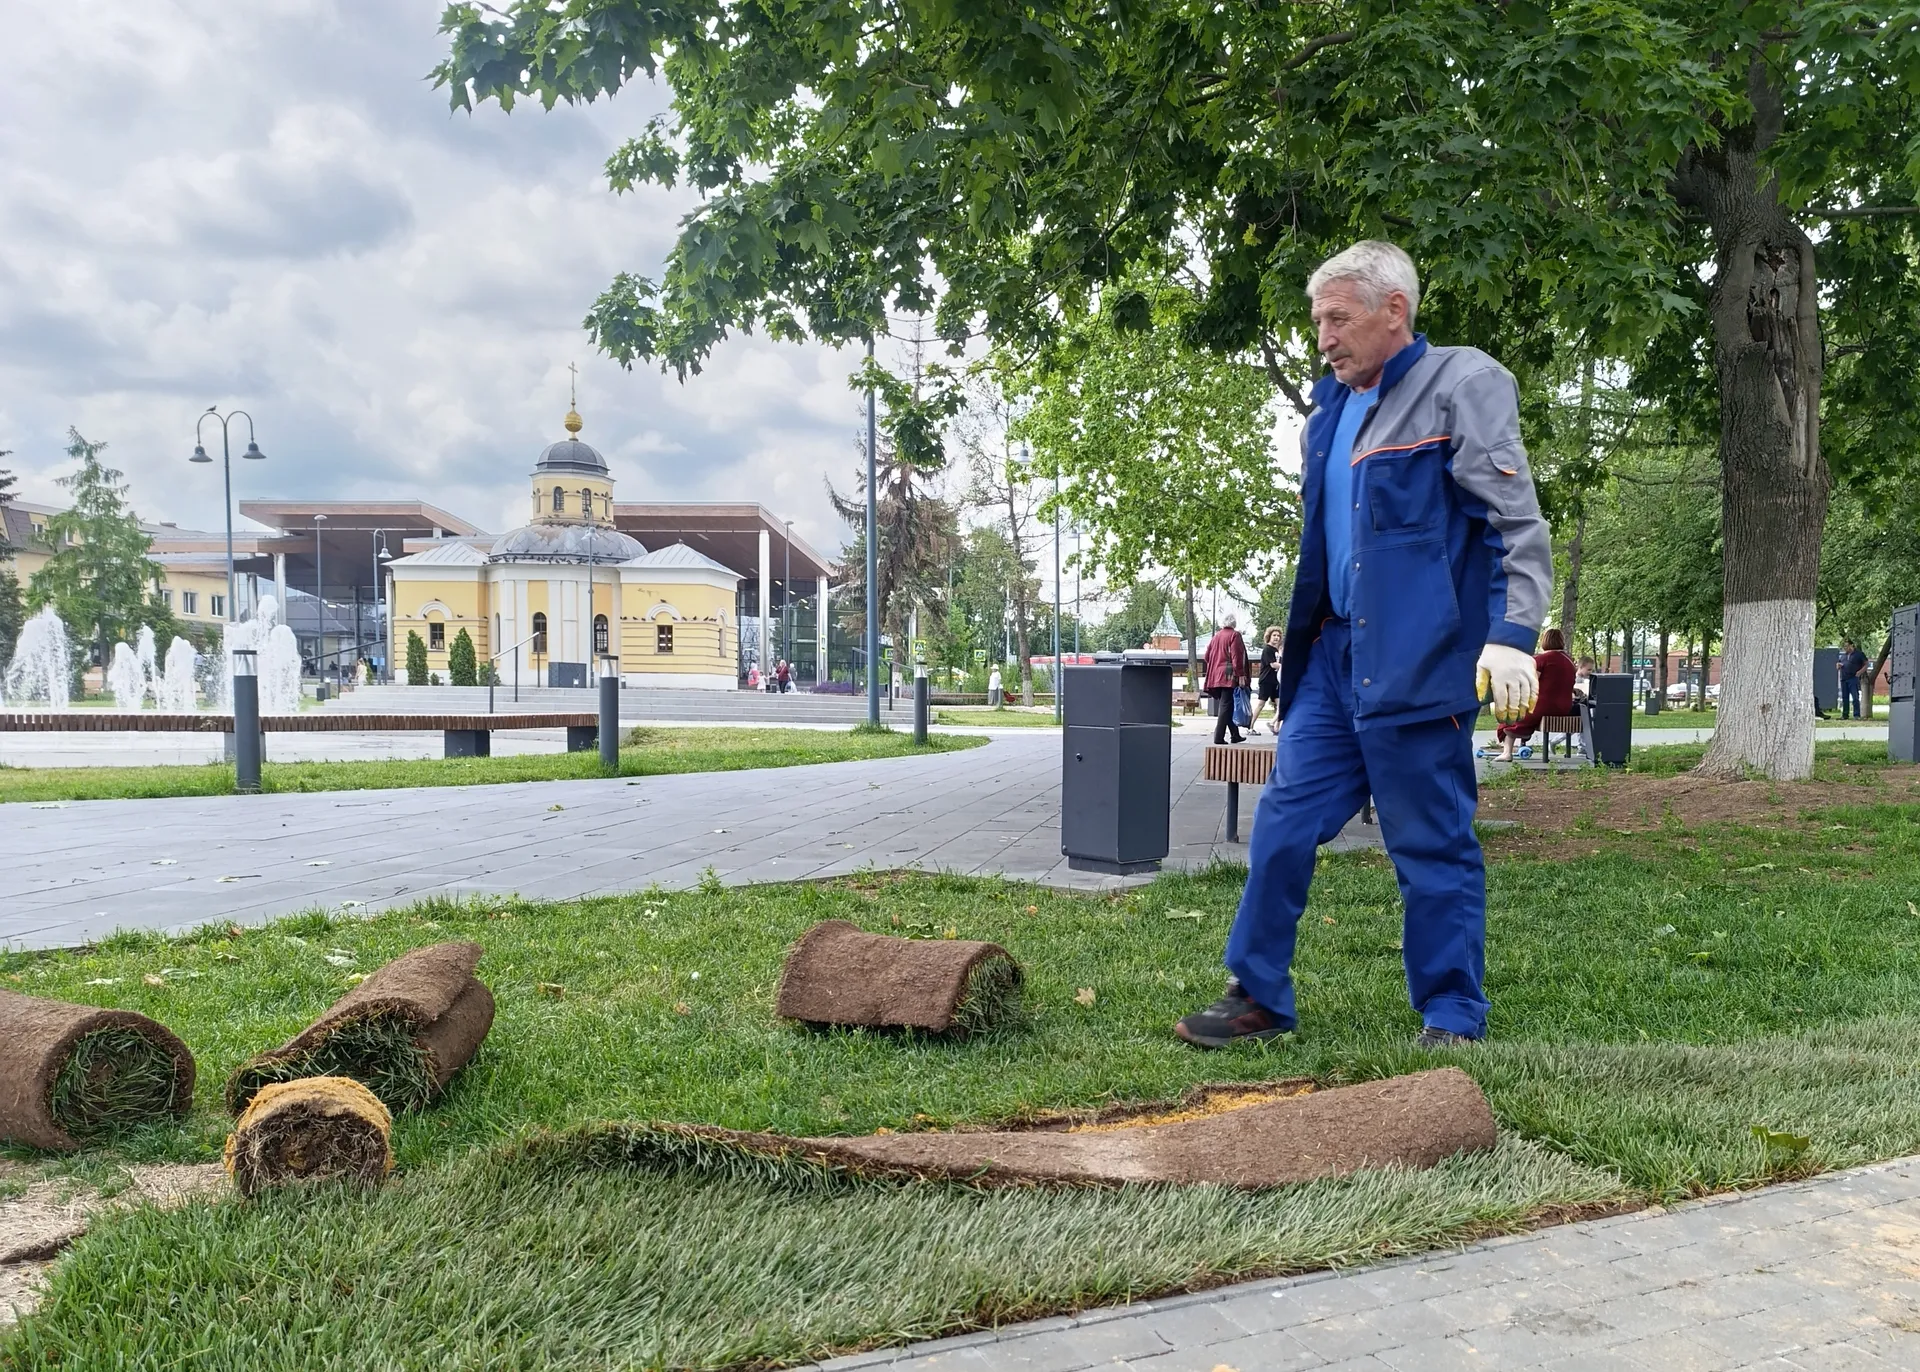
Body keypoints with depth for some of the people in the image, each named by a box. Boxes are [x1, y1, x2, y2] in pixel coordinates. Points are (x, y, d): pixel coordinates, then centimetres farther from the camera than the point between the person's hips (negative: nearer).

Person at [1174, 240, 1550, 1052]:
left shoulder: (1462, 386, -5)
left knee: (1432, 846, 1)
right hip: (1334, 654, 7)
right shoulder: (1331, 413, 16)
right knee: (1283, 823, 6)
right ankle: (1258, 998, 18)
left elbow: (1518, 522, -11)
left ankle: (1452, 1021, 17)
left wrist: (1512, 636, -19)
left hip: (1417, 664, -7)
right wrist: (1296, 639, 22)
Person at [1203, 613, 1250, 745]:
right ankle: (1219, 737, -10)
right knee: (1226, 706, -6)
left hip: (1216, 676, 7)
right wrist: (1240, 674, -15)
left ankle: (1235, 735, 19)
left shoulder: (1216, 636, 14)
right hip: (1229, 676, -7)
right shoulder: (1234, 635, -5)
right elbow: (1237, 656, -14)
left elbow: (1207, 656, 16)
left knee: (1225, 705, 13)